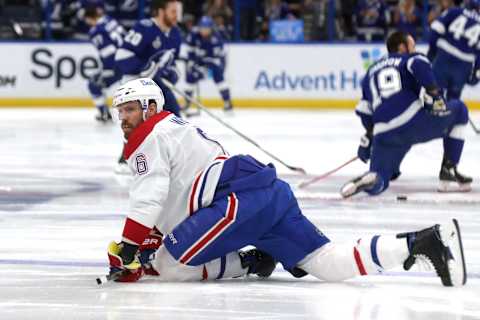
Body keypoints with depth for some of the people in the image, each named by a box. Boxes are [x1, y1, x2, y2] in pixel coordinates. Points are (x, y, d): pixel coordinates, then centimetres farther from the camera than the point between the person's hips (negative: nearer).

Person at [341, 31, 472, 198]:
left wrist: (367, 140, 38)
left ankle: (368, 180, -26)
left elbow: (365, 111, 29)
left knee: (377, 183, 15)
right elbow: (420, 65, -12)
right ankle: (448, 172, 13)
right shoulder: (409, 59, 15)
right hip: (414, 121, -4)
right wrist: (434, 93, -13)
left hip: (385, 135, 4)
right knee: (459, 109, 20)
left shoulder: (371, 71, 31)